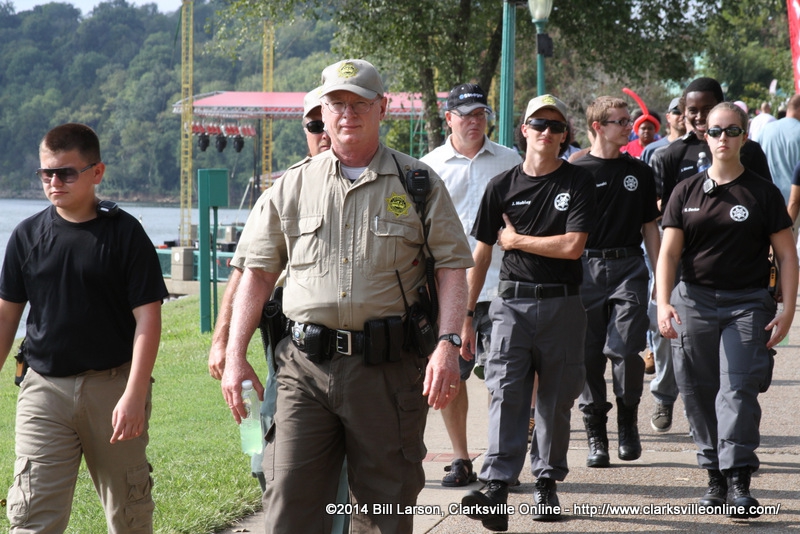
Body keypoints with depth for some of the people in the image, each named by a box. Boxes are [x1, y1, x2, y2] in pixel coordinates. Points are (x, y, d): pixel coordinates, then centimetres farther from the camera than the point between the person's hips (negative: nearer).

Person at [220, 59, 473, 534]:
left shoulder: (419, 185, 6)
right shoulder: (293, 187, 11)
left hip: (388, 368, -1)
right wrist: (235, 354, 5)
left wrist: (448, 344, -13)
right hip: (306, 367, 1)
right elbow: (259, 272, 14)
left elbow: (453, 267, 1)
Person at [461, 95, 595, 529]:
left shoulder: (578, 183, 2)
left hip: (562, 305, 0)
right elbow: (481, 253, 9)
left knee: (555, 400, 7)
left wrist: (516, 240, -2)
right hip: (513, 302, 0)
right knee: (506, 393, -11)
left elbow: (572, 246, -10)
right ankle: (496, 487, -20)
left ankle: (547, 482, 18)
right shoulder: (502, 186, 7)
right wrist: (464, 315, 6)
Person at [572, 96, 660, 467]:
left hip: (629, 268, 1)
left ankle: (628, 422, 9)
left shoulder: (639, 172, 13)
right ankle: (596, 436, 12)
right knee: (589, 355, 1)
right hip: (586, 267, -1)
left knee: (625, 349, -13)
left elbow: (649, 226, 17)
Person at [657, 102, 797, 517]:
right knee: (699, 394, 6)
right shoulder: (687, 192, 7)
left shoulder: (763, 193, 3)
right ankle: (715, 477, 18)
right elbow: (668, 252, 3)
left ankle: (740, 484, -14)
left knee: (738, 390, -13)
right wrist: (663, 303, -11)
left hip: (747, 303, -2)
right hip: (693, 301, 3)